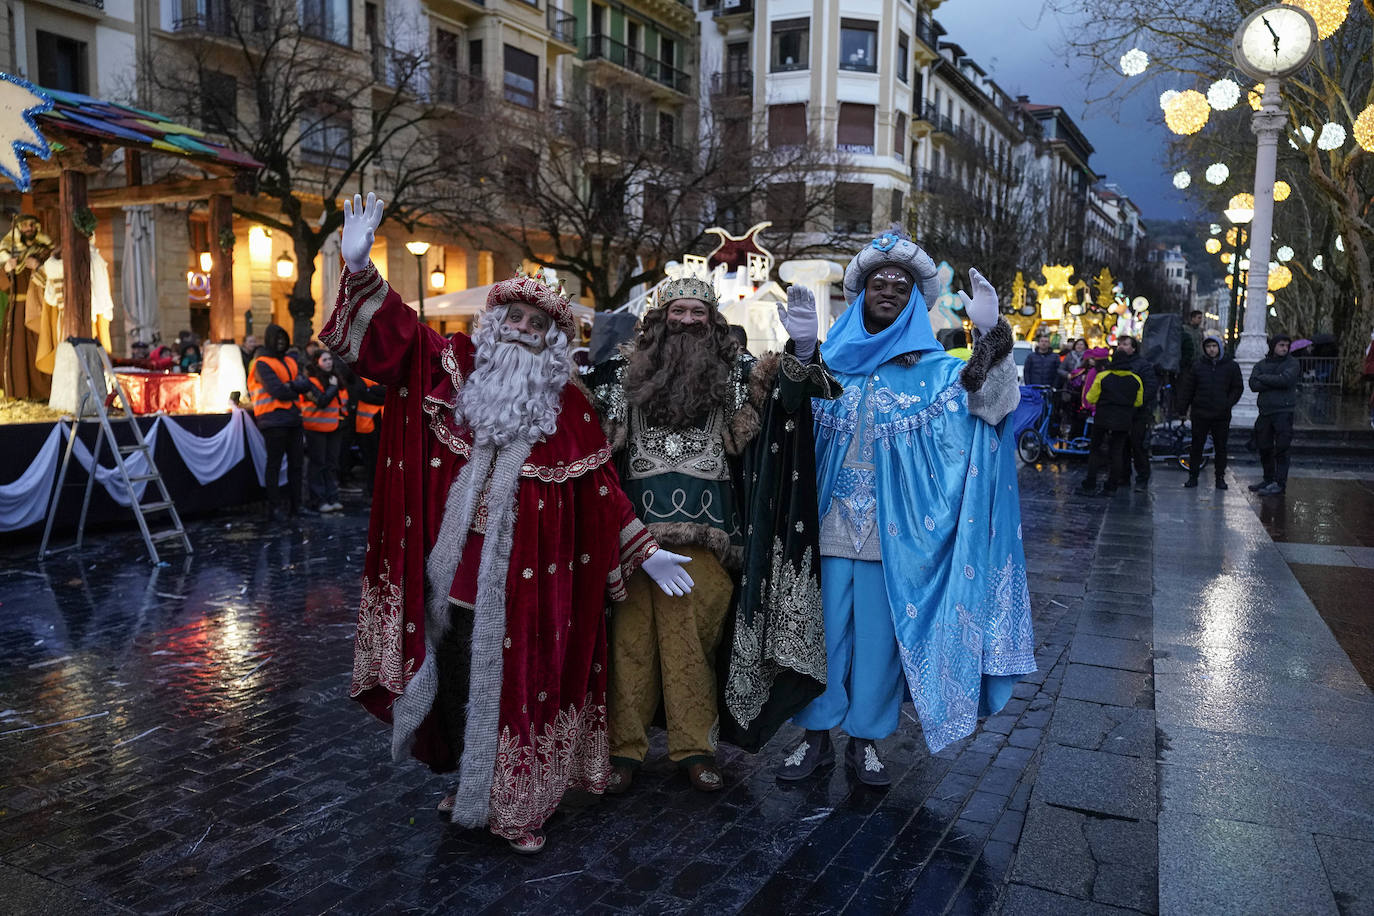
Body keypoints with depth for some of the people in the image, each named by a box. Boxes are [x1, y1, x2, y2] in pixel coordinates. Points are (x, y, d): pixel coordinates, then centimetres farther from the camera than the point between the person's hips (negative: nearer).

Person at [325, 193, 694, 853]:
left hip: (520, 579, -1)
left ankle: (513, 803, 23)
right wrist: (360, 268, -21)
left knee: (515, 680, 5)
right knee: (452, 675, 13)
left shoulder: (568, 407, 2)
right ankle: (466, 780, 36)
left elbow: (600, 488, 5)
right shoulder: (454, 367, 4)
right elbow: (397, 332, -5)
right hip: (448, 570, 2)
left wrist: (644, 551, 4)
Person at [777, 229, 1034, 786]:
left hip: (893, 529, 0)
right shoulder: (829, 360, 9)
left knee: (879, 632, 7)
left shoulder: (933, 369, 5)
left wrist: (989, 336, -27)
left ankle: (865, 739, 23)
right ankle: (816, 734, 21)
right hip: (830, 520, 1)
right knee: (823, 627, 6)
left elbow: (985, 399, -10)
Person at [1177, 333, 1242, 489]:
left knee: (1221, 447, 6)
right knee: (1196, 446, 4)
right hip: (1200, 413, 0)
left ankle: (1220, 477, 14)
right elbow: (1187, 388, 5)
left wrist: (1228, 403, -4)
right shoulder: (1197, 365, 2)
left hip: (1222, 415, 0)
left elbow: (1238, 388, 9)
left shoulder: (1231, 366, 3)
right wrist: (1183, 408, 0)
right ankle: (1193, 476, 12)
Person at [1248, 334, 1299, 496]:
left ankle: (1280, 484, -4)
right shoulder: (1261, 364, 12)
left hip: (1283, 411, -5)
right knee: (1264, 448, 11)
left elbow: (1285, 380, -17)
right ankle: (1269, 479, 24)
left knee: (1281, 449, -6)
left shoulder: (1292, 364, 2)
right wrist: (1275, 383, -13)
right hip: (1265, 411, 5)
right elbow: (1253, 384, -3)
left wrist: (1263, 378, -5)